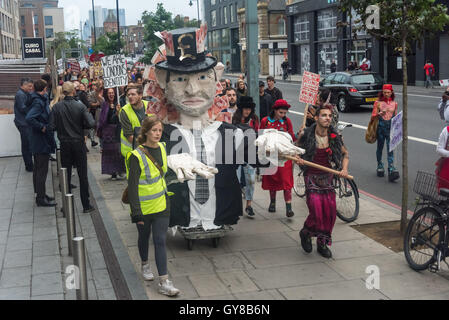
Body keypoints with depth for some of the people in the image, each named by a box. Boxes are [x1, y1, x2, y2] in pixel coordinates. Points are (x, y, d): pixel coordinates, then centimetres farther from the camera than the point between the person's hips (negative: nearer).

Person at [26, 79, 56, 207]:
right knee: (42, 170, -3)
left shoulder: (41, 100, 8)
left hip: (39, 142, 10)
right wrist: (42, 127, -21)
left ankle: (40, 195, 28)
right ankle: (41, 199, 3)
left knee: (38, 168, 16)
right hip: (42, 141, -10)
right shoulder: (38, 102, -19)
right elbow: (29, 118, -31)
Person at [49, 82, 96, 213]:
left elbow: (52, 126, -9)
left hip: (64, 144, 1)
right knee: (83, 175, 7)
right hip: (79, 143, -1)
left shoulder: (57, 107, -7)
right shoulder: (80, 106, -11)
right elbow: (91, 124, -18)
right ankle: (86, 205, 11)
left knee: (66, 175, 11)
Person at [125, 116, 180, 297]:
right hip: (144, 206, -4)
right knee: (144, 237, 18)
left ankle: (164, 282, 0)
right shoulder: (137, 156, -19)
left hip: (162, 205, 4)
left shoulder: (162, 148, 1)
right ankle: (145, 265, 45)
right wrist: (136, 212, -22)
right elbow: (132, 186, -19)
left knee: (160, 241, 1)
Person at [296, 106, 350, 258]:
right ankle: (306, 233, 20)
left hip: (328, 177, 3)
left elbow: (345, 153, 13)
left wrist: (344, 169, -3)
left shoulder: (334, 137, -2)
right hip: (312, 177, -3)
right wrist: (298, 160, -15)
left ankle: (322, 244, 20)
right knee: (317, 211, -12)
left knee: (330, 211, 0)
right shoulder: (307, 136, -10)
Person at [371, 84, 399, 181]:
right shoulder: (378, 103, 2)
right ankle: (380, 166, 28)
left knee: (390, 148, -9)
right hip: (381, 127, 0)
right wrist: (380, 114, -19)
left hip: (391, 127, 0)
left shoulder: (394, 103, 9)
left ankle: (391, 169, -16)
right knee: (380, 147, 11)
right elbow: (373, 116, -1)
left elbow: (395, 116, 17)